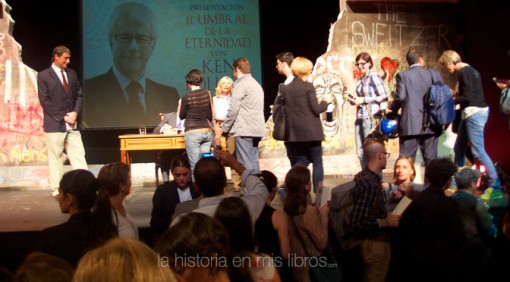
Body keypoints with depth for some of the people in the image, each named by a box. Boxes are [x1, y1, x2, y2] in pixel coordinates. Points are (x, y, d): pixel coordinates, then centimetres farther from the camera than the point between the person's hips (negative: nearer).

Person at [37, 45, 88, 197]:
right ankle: (57, 190, 8)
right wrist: (63, 117, -12)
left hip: (72, 124, 5)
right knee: (55, 158, 1)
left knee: (79, 156, 1)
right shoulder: (43, 75, -2)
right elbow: (45, 101, -8)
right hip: (54, 124, -4)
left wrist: (75, 113, -4)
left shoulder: (72, 74, 13)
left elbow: (79, 95, 13)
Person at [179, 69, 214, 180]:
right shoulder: (208, 94, 1)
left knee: (195, 166, -1)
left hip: (192, 133, -4)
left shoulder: (186, 97, -9)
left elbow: (182, 116, 3)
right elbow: (210, 115, 10)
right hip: (207, 132, 4)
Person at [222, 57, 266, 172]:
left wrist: (225, 128, -1)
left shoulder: (240, 84, -7)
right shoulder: (256, 84, 20)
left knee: (246, 164, -9)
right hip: (257, 129, 9)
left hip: (243, 130, -9)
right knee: (253, 162, 10)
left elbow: (233, 110, -12)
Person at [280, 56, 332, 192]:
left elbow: (286, 111, 11)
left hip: (294, 133, 5)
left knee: (300, 163, 14)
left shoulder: (285, 89, 6)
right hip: (311, 132, -5)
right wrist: (326, 101, 7)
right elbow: (316, 109, -10)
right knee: (317, 162, 6)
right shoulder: (308, 86, -9)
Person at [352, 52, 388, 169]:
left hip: (371, 118, -7)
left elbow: (384, 96, -11)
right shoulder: (360, 79, 16)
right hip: (360, 118, 7)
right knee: (360, 151, 7)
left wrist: (363, 100, -12)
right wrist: (354, 101, 5)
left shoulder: (374, 77, -5)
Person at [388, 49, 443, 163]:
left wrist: (393, 110, 8)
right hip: (431, 125, 3)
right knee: (431, 160, 9)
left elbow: (400, 97, -11)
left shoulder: (403, 75, -3)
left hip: (410, 125, -3)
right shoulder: (434, 74, 6)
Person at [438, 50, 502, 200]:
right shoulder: (469, 70, 16)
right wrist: (456, 95, 11)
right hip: (470, 113, 11)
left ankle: (495, 188, -12)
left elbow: (467, 97, -19)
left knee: (478, 151, -12)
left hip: (474, 113, -11)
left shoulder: (464, 72, -14)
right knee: (458, 148, 16)